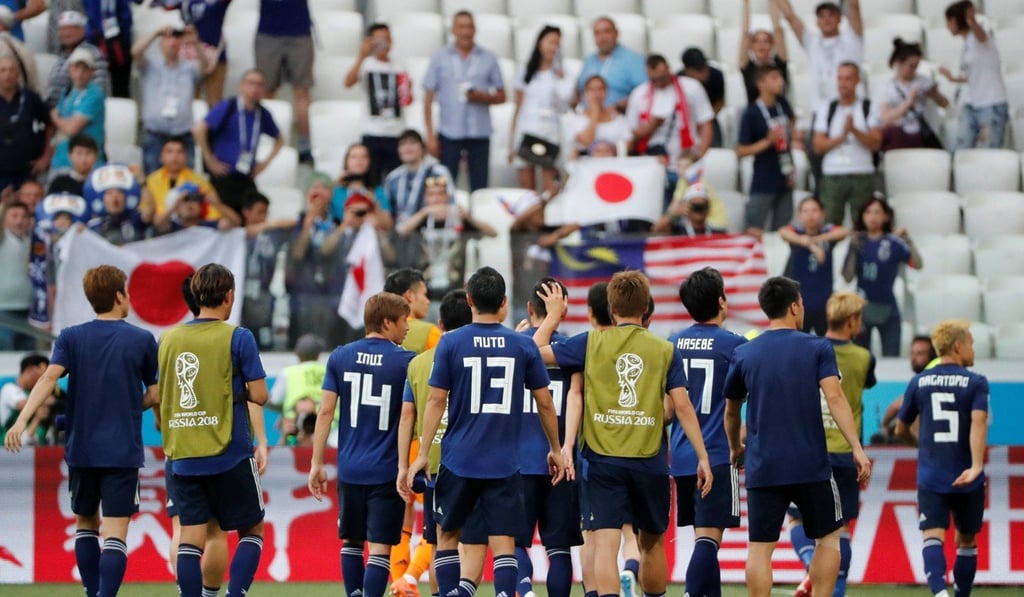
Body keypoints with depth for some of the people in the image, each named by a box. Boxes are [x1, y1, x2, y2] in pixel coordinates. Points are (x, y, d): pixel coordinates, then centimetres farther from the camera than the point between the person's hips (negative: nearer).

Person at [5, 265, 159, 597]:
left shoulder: (71, 338, 2)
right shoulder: (142, 340, -1)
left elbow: (50, 377, -13)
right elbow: (155, 395, 3)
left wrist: (22, 419, -22)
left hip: (82, 448, 3)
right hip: (123, 452, -2)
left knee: (86, 523, 21)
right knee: (115, 534, -6)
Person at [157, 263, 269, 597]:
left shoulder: (169, 338, 7)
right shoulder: (237, 338, -7)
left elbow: (158, 396, 15)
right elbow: (259, 395, -8)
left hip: (183, 457, 4)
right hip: (230, 456, -4)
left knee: (190, 538, 3)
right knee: (252, 531, 9)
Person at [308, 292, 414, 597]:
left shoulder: (340, 357, 3)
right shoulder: (406, 361, -7)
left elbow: (325, 411, 2)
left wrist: (317, 463, 5)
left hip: (350, 469, 3)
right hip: (387, 470, -3)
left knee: (351, 540, 18)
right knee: (380, 546, -3)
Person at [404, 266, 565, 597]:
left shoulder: (451, 343, -3)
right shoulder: (523, 346, 1)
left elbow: (436, 400, -4)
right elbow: (545, 403, 6)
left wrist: (422, 453, 2)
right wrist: (555, 450, 20)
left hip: (459, 460, 0)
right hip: (504, 463, 1)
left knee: (447, 535, 15)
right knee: (504, 543, 0)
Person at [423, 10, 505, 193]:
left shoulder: (488, 59, 7)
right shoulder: (440, 58, 5)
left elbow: (501, 96, 10)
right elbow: (428, 98, 5)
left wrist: (482, 97, -12)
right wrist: (430, 135, -2)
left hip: (480, 134, 1)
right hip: (449, 134, -1)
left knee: (479, 189, 0)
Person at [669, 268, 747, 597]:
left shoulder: (673, 345, 8)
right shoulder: (733, 345, -8)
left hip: (681, 456, 6)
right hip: (717, 456, -6)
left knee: (704, 535, 15)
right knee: (708, 537, -9)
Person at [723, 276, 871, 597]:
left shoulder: (744, 354, 6)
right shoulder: (817, 348, -1)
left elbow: (731, 411, 16)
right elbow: (834, 398, -13)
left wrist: (735, 449, 34)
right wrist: (858, 449, -15)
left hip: (762, 469, 1)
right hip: (810, 466, -1)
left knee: (760, 547, 3)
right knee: (828, 538, 14)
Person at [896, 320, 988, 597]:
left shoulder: (919, 382, 6)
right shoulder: (975, 382, -3)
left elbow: (901, 430, 14)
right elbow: (978, 421, -20)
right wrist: (976, 465, -26)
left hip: (931, 478, 1)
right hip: (966, 480, -1)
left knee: (933, 536, -9)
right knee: (966, 540, 16)